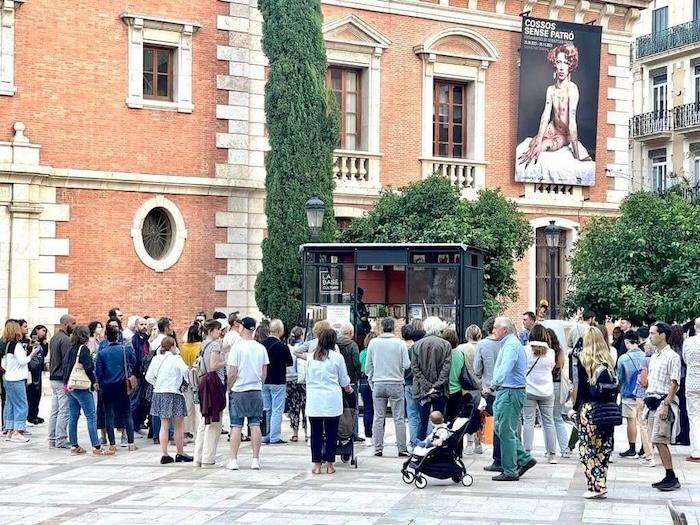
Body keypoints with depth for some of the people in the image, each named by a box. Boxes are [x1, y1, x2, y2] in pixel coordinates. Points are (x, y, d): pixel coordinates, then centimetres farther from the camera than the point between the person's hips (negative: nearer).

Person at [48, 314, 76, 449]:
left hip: (53, 378, 10)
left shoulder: (54, 338, 15)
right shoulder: (65, 340, -15)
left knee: (54, 411, 12)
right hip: (63, 379, -10)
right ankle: (61, 440, -5)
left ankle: (52, 439, 14)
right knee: (64, 411, -6)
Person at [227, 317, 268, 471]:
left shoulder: (237, 347, -10)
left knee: (236, 426, 2)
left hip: (239, 391, -3)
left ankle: (233, 460, 3)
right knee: (255, 425, 6)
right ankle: (255, 460, 7)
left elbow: (232, 373, -10)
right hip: (256, 390, 4)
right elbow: (264, 373, 8)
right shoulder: (261, 348, 3)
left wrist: (229, 387, 5)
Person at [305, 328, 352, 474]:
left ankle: (316, 464, 7)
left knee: (316, 433, 6)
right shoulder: (337, 357, -2)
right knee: (331, 433, 5)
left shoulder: (310, 357, 5)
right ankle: (329, 465, 9)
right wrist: (348, 388, 29)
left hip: (314, 400, 2)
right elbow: (344, 379, 8)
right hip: (332, 400, -2)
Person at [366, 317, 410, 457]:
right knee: (399, 418, 4)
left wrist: (371, 380, 19)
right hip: (396, 384, -2)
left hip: (378, 384, 2)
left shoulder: (373, 343, 0)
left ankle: (378, 448, 7)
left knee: (378, 418, 7)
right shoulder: (400, 343, -6)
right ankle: (402, 448, 5)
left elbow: (368, 365, 6)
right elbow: (406, 365, -7)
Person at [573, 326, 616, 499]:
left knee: (588, 448, 1)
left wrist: (575, 407, 4)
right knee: (603, 448, 9)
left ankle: (594, 486, -4)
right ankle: (602, 485, 9)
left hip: (589, 408, -4)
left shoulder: (584, 360, -4)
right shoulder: (609, 361, 7)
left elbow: (581, 387, -5)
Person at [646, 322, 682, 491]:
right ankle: (669, 477, 12)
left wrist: (666, 405, -19)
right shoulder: (654, 357, 18)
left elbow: (674, 383, -14)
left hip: (663, 402, -8)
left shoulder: (672, 357, -8)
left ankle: (672, 478, -10)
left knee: (659, 440, -14)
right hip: (652, 403, 8)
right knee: (659, 442, 7)